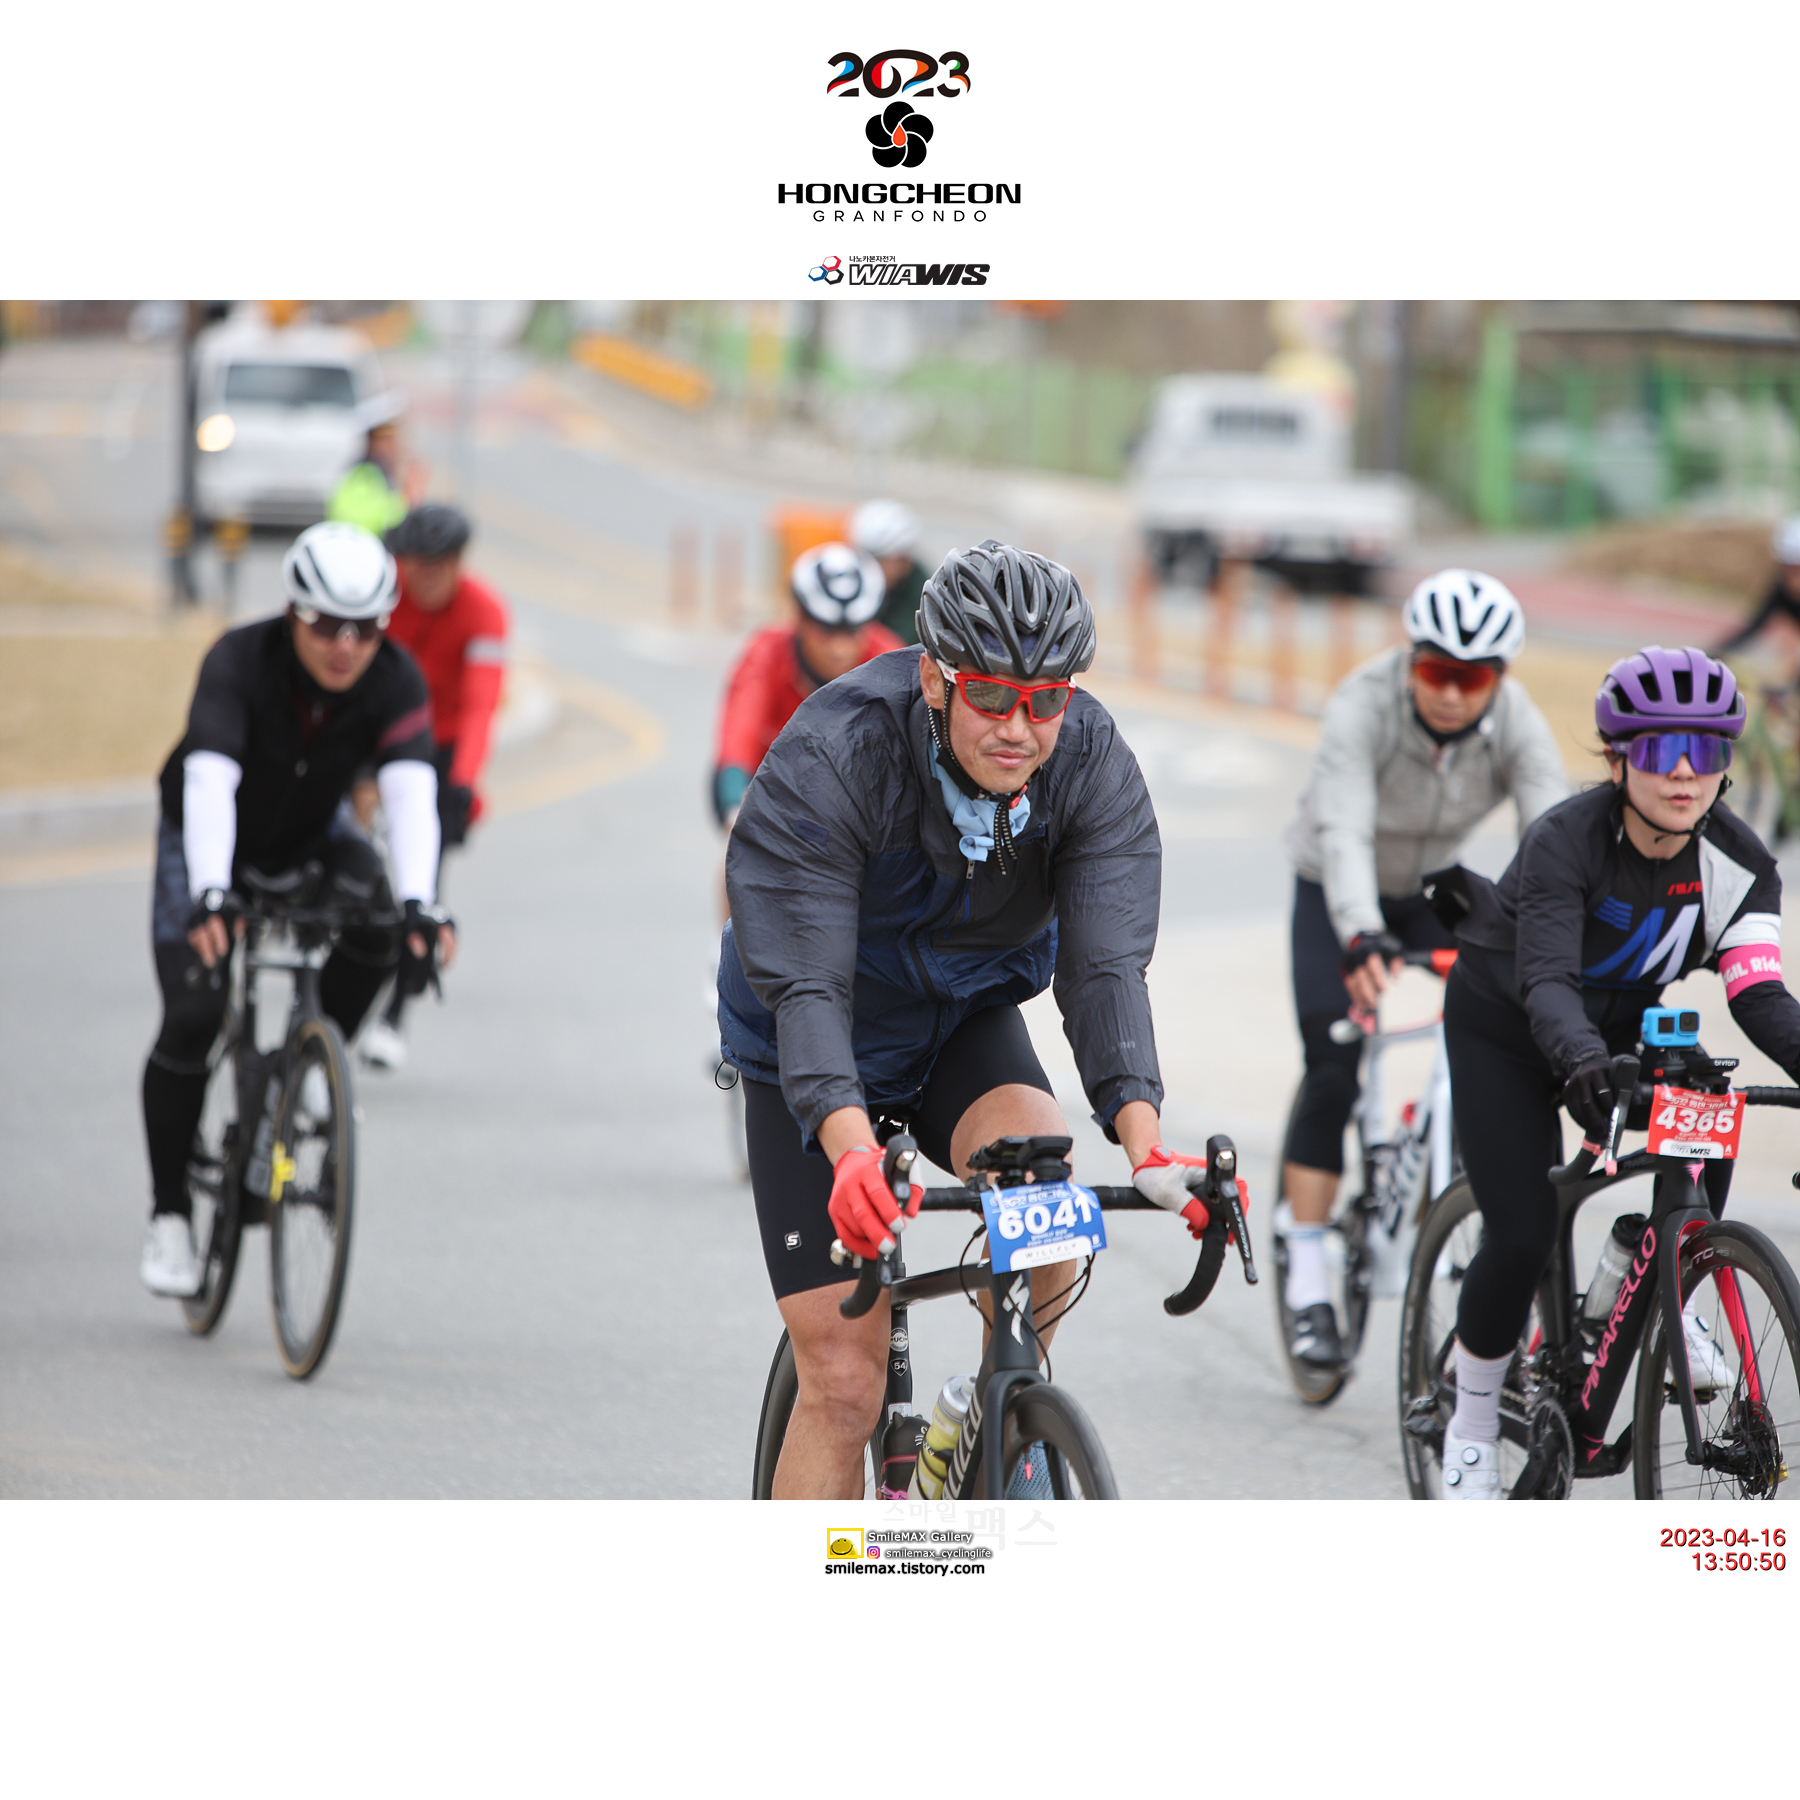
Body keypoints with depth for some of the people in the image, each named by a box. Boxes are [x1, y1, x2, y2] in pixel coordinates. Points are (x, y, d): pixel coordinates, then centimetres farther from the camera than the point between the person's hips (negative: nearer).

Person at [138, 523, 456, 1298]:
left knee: (375, 923, -29)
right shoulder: (238, 663, -32)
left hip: (308, 838, 2)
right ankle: (169, 1214, 0)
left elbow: (411, 793, -38)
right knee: (193, 1016, -15)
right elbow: (208, 782, -45)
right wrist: (210, 894, -60)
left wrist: (420, 902, -54)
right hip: (208, 841, -2)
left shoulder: (395, 681, -25)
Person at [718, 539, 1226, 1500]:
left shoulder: (1092, 763, -21)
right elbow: (805, 983, -37)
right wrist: (851, 1150, -54)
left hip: (968, 1024, 3)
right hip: (816, 1058, -3)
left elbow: (1104, 964, -28)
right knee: (843, 1379, -9)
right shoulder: (825, 762, -31)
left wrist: (1144, 1139, -45)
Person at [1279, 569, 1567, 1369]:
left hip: (1440, 890, 3)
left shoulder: (1515, 725, -25)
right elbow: (1344, 831, -45)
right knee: (1333, 1070, -17)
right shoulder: (1364, 707, -33)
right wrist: (1360, 940, -62)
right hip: (1340, 894, -3)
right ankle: (1308, 1283, -12)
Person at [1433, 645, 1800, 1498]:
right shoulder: (1566, 840, -32)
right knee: (1522, 1237, -12)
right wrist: (1583, 1060, -62)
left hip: (1620, 1027, 3)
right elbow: (1546, 978, -42)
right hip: (1505, 1032, -3)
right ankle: (1471, 1428, 11)